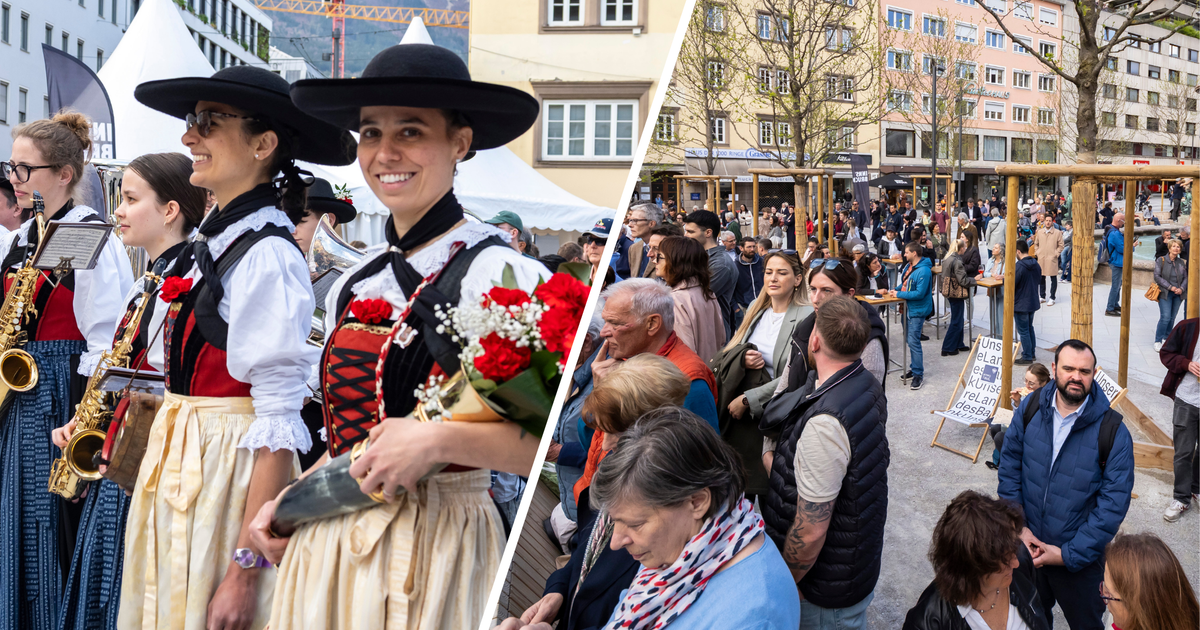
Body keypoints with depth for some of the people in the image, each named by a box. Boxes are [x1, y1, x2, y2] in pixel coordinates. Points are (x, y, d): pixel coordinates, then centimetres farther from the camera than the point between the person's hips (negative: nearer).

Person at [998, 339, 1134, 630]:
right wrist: (1018, 526, -9)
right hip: (1028, 547, 3)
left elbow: (1113, 503, -17)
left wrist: (1069, 554, -17)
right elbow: (1009, 466, -2)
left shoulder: (1113, 431, -18)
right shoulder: (1030, 407, -8)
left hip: (1080, 557, -2)